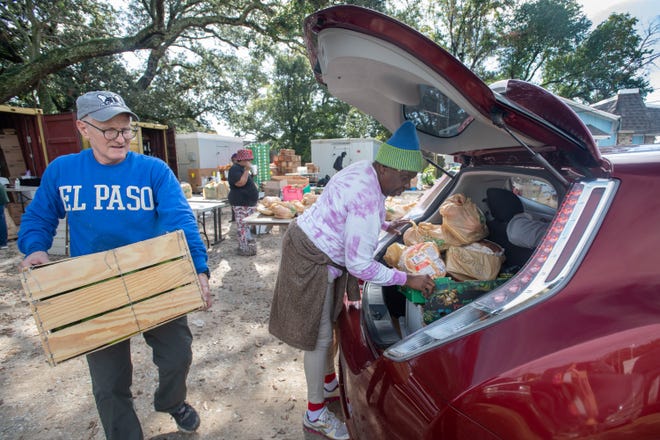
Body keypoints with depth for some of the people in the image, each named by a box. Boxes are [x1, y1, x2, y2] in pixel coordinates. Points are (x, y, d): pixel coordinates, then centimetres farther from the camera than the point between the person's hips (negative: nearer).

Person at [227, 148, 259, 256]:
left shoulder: (243, 168, 18)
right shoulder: (235, 169, -12)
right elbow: (240, 183, -25)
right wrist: (247, 170, -22)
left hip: (249, 203, 10)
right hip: (241, 204, -10)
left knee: (248, 225, 14)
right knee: (243, 226, -6)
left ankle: (249, 245, 22)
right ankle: (244, 249, -2)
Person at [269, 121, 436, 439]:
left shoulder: (363, 169, -2)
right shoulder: (369, 201, -31)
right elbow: (359, 266, -27)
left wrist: (383, 226, 12)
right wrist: (408, 280, -19)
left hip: (307, 242, 10)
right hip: (312, 261, -10)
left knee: (326, 325, 22)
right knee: (320, 338, 4)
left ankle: (328, 384, 44)